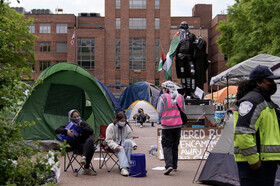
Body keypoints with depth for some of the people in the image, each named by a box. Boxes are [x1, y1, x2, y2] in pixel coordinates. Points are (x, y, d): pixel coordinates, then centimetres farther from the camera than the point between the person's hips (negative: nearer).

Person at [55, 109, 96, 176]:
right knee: (91, 148, -36)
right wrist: (66, 131, -23)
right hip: (77, 146, -3)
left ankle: (83, 157, -49)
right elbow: (57, 130, -4)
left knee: (90, 140, -36)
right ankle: (87, 169, -35)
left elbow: (91, 131, 1)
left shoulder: (83, 124, 18)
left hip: (87, 144, 3)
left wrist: (80, 127, -6)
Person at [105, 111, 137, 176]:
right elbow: (109, 140, -9)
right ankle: (124, 167, -55)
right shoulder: (110, 127, -5)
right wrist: (115, 146, -27)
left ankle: (128, 163, -33)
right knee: (121, 150, -36)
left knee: (128, 142, -32)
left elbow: (130, 139, 10)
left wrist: (133, 145, -12)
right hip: (114, 145, -3)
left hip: (123, 144, 3)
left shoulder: (127, 127, 6)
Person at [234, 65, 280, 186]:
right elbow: (242, 132, -24)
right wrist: (253, 159, -22)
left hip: (267, 161, 10)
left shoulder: (267, 101, 20)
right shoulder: (251, 100, -14)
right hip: (255, 162, -10)